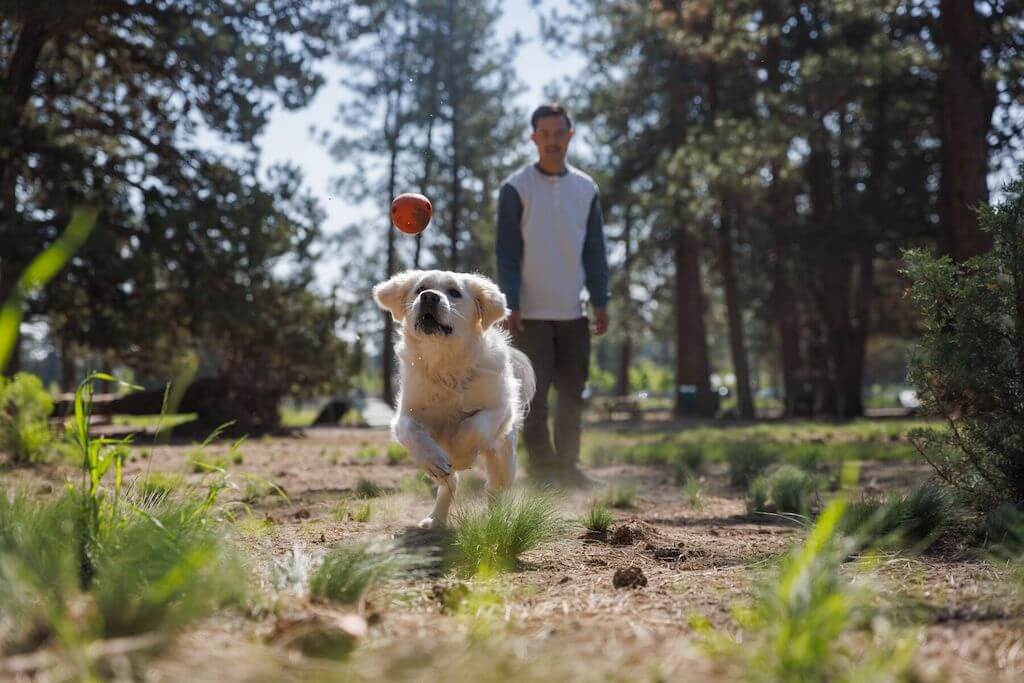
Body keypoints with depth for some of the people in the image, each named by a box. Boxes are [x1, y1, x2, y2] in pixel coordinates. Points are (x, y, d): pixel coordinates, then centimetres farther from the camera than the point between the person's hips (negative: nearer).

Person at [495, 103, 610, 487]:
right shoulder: (515, 188, -2)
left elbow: (595, 250, 11)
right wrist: (511, 305, -13)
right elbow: (507, 252, -5)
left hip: (572, 312, 4)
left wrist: (600, 302, 4)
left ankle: (567, 466, 14)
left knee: (572, 394, 7)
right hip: (531, 312, -4)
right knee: (534, 395, -4)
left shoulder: (586, 189, 10)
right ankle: (541, 468, 1)